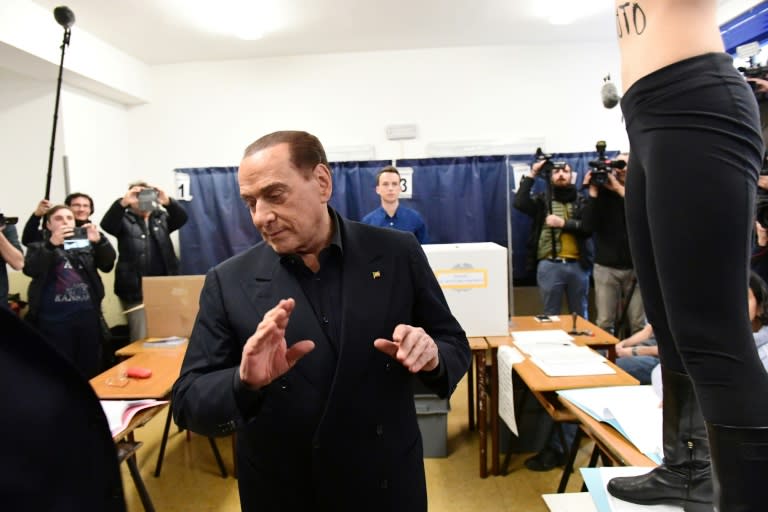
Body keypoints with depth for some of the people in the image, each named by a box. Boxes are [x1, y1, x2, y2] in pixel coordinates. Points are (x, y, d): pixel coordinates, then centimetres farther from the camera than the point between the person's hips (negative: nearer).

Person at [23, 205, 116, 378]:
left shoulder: (86, 244, 14)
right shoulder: (38, 247, 11)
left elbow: (107, 264, 0)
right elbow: (30, 269, -8)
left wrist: (99, 241, -19)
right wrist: (52, 244, -22)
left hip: (88, 316, 2)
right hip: (55, 319, -2)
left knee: (91, 370, 8)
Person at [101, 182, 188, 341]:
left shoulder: (161, 217, 12)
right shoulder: (125, 221, 4)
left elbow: (181, 218, -5)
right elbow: (107, 224, -15)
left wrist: (168, 201, -25)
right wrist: (122, 203, -30)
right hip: (136, 291, -2)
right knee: (141, 339, -1)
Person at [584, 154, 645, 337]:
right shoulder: (602, 191, 7)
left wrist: (618, 188, -15)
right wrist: (593, 193, -11)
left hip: (636, 266, 0)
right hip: (605, 267, 0)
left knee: (637, 324, 0)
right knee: (604, 323, -3)